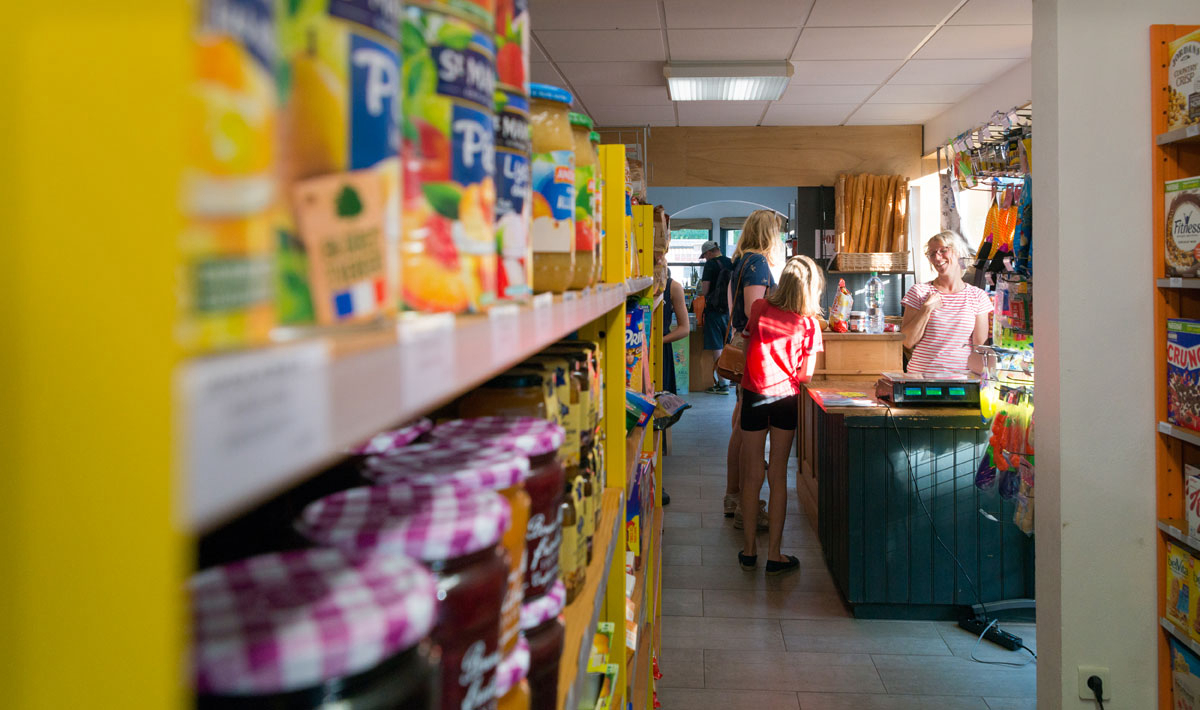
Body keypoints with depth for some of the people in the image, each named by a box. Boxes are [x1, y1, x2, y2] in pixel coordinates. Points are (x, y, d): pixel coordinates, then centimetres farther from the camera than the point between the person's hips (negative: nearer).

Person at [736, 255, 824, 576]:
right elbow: (806, 374, -6)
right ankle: (774, 554, 9)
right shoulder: (808, 323, -6)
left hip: (754, 395, 1)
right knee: (778, 475, 7)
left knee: (752, 474, 9)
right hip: (786, 398, -1)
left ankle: (749, 550, 17)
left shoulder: (760, 309, -2)